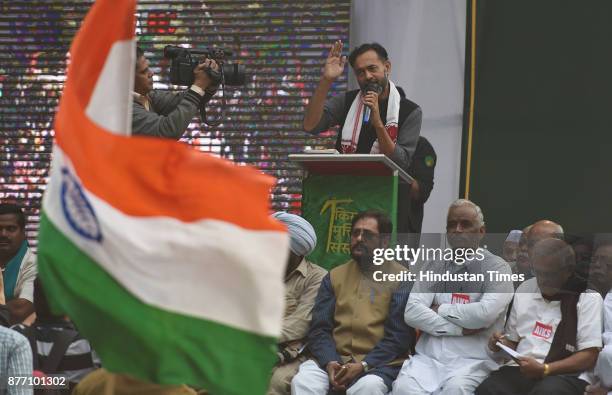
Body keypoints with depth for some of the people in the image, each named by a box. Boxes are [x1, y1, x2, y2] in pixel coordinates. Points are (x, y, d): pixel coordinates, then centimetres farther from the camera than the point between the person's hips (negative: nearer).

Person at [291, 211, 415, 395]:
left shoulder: (402, 279, 5)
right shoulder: (334, 277, 17)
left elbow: (399, 336, -4)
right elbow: (319, 329, 8)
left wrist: (363, 366, -17)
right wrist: (330, 363, -12)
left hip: (379, 362, -3)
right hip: (334, 358, 3)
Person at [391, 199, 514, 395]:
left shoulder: (497, 267, 4)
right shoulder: (433, 266, 15)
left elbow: (485, 313, -14)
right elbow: (412, 313, 1)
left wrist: (441, 310, -1)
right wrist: (459, 329, -8)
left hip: (473, 359, -3)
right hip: (429, 356, 3)